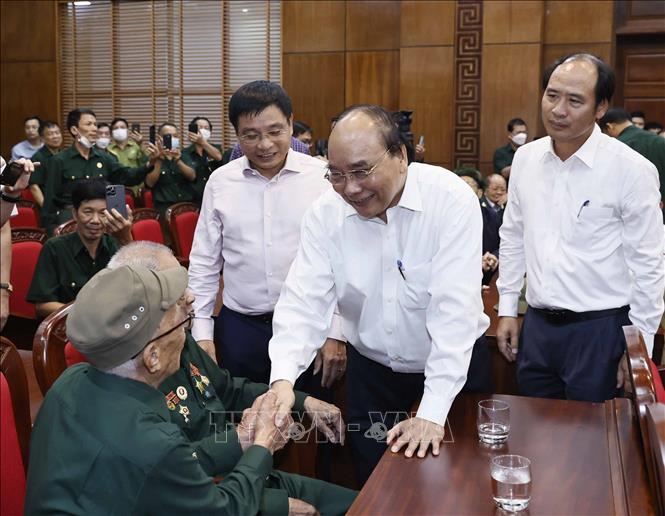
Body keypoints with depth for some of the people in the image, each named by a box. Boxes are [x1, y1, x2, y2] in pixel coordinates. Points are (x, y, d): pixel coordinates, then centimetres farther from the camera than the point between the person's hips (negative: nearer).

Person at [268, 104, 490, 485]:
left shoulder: (451, 200, -22)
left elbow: (454, 308, -27)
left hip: (454, 366, -2)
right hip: (371, 369, 3)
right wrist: (283, 379, -33)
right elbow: (306, 301, -16)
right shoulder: (325, 213, -11)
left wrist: (433, 413, -30)